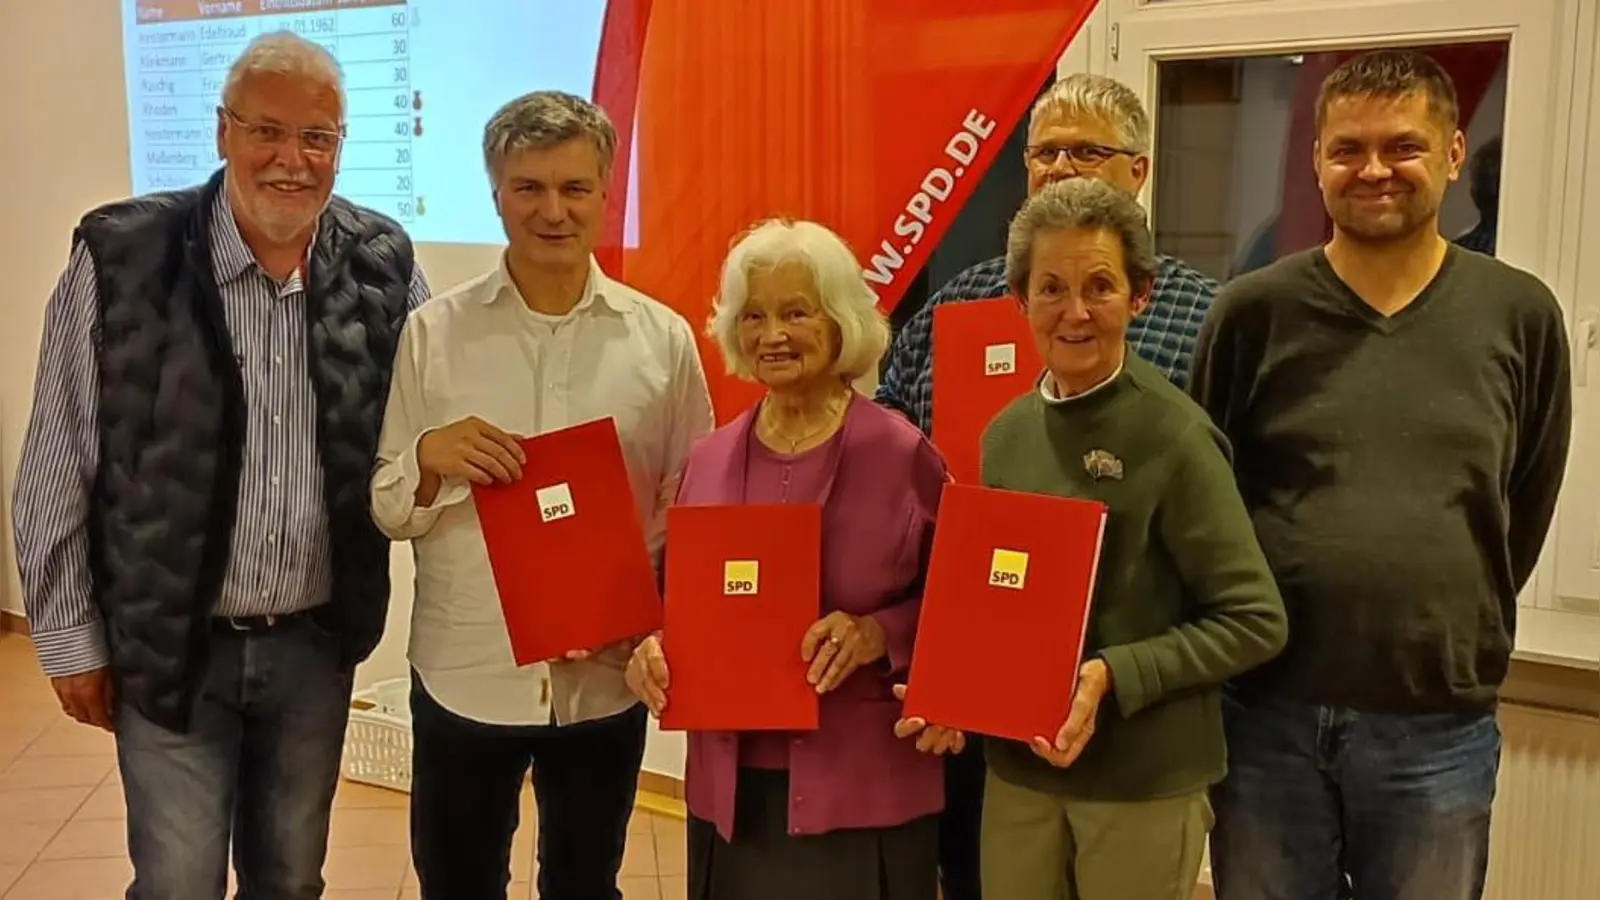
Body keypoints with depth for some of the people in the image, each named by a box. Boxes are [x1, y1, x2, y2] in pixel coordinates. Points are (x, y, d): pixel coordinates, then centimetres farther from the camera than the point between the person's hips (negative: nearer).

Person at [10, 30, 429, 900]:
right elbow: (57, 473, -5)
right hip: (169, 643, -2)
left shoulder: (385, 265, -4)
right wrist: (70, 637, -2)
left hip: (316, 641, 3)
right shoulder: (121, 258, -12)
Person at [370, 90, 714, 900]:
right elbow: (381, 511, -1)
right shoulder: (432, 332, -3)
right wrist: (429, 459, -21)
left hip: (606, 679, 1)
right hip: (463, 676, 0)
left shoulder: (663, 337, -2)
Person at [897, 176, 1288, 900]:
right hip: (1017, 767, 5)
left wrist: (1114, 676, -22)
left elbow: (1254, 621, -13)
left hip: (1145, 779, -5)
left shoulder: (1173, 435, -14)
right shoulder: (1007, 433, 3)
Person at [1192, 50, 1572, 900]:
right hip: (1266, 709, 0)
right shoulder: (1255, 311, -3)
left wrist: (1454, 626, 9)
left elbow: (1525, 511, 8)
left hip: (1438, 724, 1)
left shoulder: (1520, 315, -1)